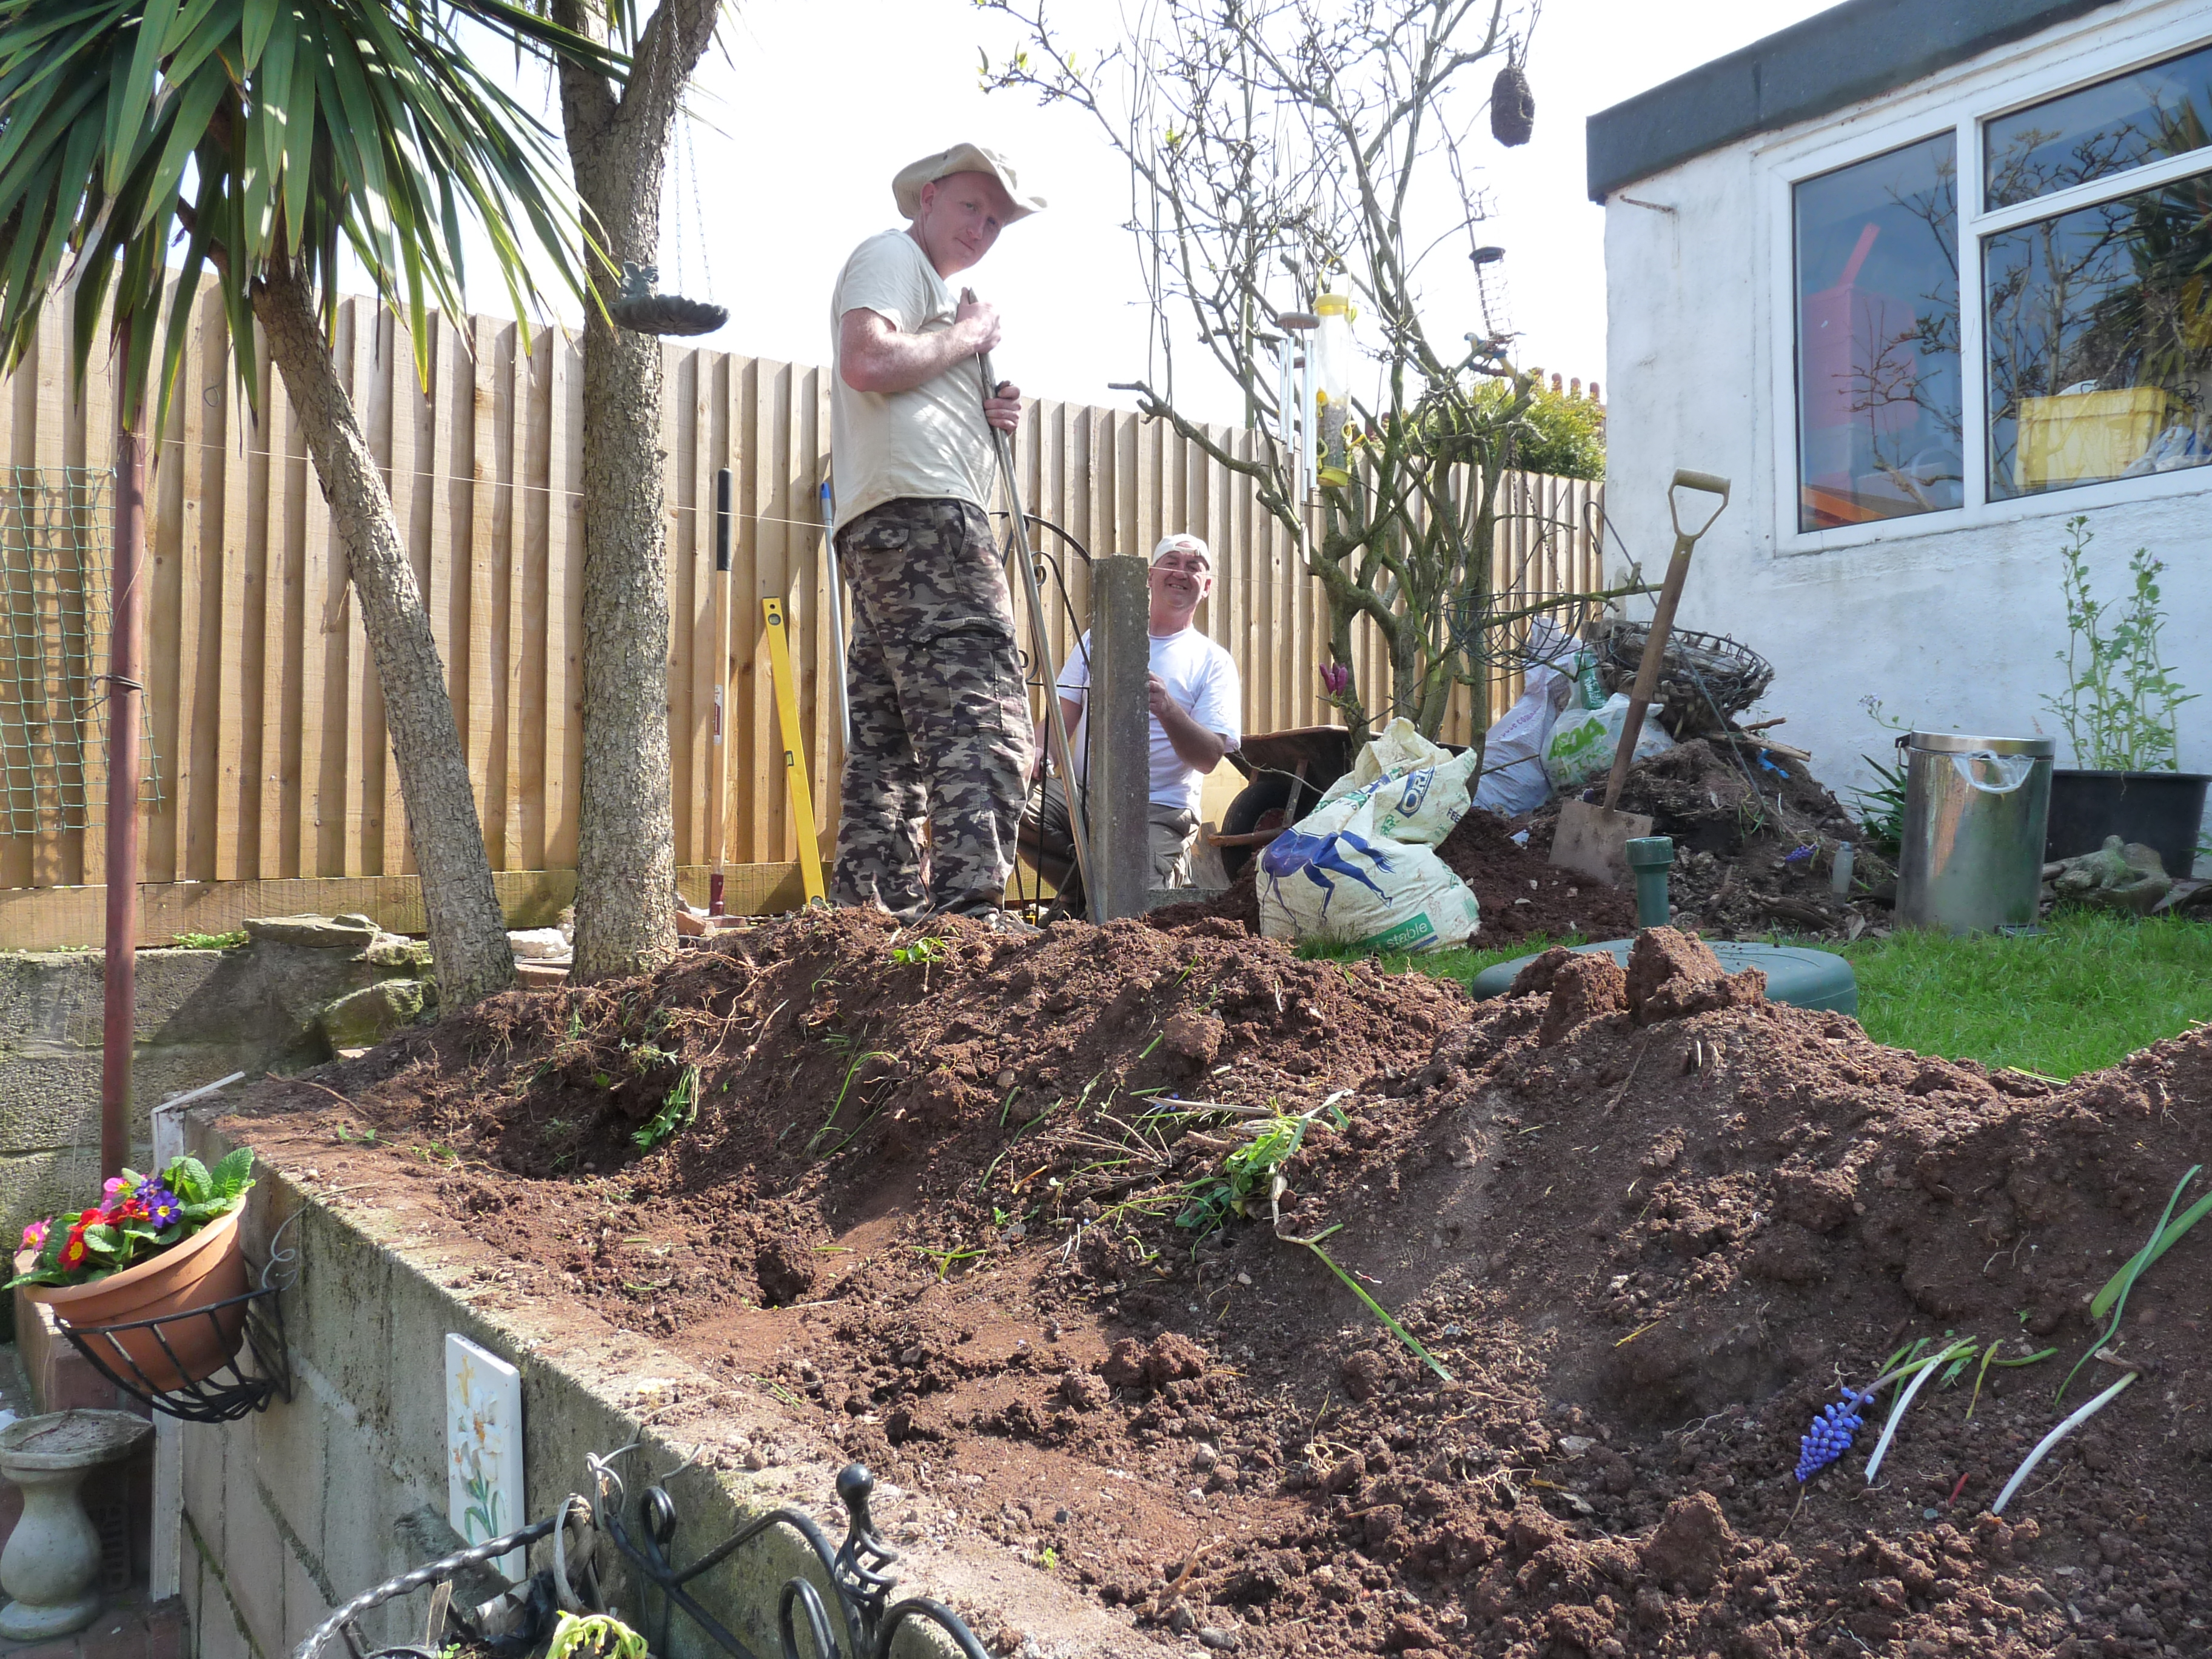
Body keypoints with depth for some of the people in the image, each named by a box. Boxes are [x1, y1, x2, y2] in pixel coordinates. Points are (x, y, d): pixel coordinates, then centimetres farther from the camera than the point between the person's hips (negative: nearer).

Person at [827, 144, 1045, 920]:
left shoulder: (934, 288, 34)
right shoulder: (891, 256, 3)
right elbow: (868, 362, -17)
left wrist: (984, 413, 15)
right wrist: (968, 336, -4)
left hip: (880, 533, 11)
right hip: (922, 515, -11)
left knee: (888, 746, 7)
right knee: (981, 723, -19)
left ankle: (868, 915, 9)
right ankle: (967, 908, -26)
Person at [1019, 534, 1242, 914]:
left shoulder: (1214, 662, 6)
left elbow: (1209, 758, -6)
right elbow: (1064, 713, 14)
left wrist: (1166, 707, -25)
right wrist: (1038, 751, -10)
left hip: (1159, 810, -4)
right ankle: (1080, 896, -2)